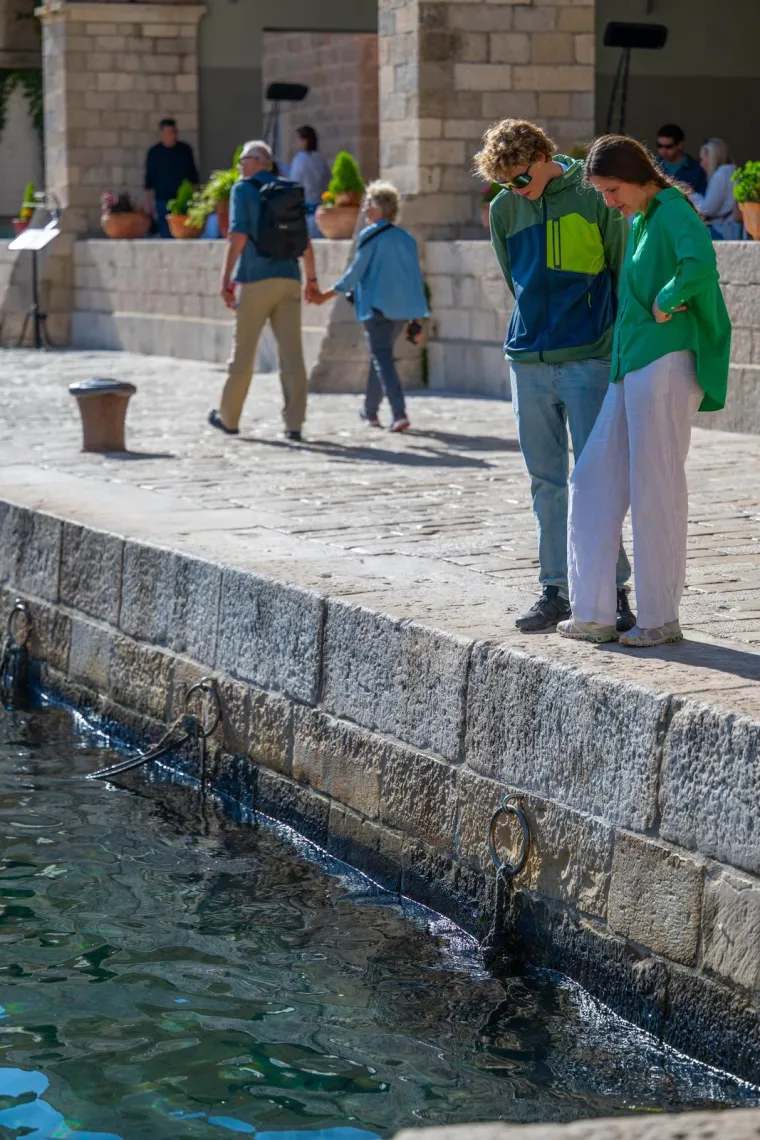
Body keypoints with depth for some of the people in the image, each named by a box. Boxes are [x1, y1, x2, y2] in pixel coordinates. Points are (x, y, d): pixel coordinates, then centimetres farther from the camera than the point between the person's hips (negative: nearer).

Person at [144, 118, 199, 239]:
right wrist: (148, 203, -1)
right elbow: (149, 180, 3)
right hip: (163, 200, -1)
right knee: (166, 234, -2)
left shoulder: (185, 150, 6)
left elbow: (193, 175, 13)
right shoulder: (154, 153, 1)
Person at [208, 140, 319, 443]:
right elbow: (306, 241, 16)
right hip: (289, 279, 4)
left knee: (243, 351, 6)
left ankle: (228, 417, 17)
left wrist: (226, 279, -13)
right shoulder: (292, 191, 13)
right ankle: (294, 423, -5)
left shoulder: (244, 190, -3)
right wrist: (311, 278, 24)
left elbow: (238, 236, -12)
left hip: (256, 280, -4)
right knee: (292, 352, 0)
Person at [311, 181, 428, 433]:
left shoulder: (370, 235, -7)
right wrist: (416, 320, 15)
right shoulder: (406, 238, 11)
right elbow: (416, 278, 11)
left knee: (382, 359, -7)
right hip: (402, 309, 6)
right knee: (380, 357, 20)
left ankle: (399, 413, -22)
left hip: (377, 307, -6)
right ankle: (370, 410, 30)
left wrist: (327, 295, 0)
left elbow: (356, 271, -9)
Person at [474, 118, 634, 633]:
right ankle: (557, 589, 15)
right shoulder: (504, 209, 7)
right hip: (528, 361, 5)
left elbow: (623, 271, 0)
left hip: (587, 359, -5)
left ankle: (613, 589, 4)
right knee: (546, 481, 8)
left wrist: (619, 343, 3)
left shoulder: (593, 197, -6)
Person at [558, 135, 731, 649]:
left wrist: (665, 303, -18)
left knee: (656, 490, -3)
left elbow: (700, 262, -30)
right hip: (632, 366, 9)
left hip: (664, 365, -9)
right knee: (594, 482, 6)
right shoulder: (641, 220, 18)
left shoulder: (674, 211, -10)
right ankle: (595, 614, 8)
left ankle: (662, 619, 5)